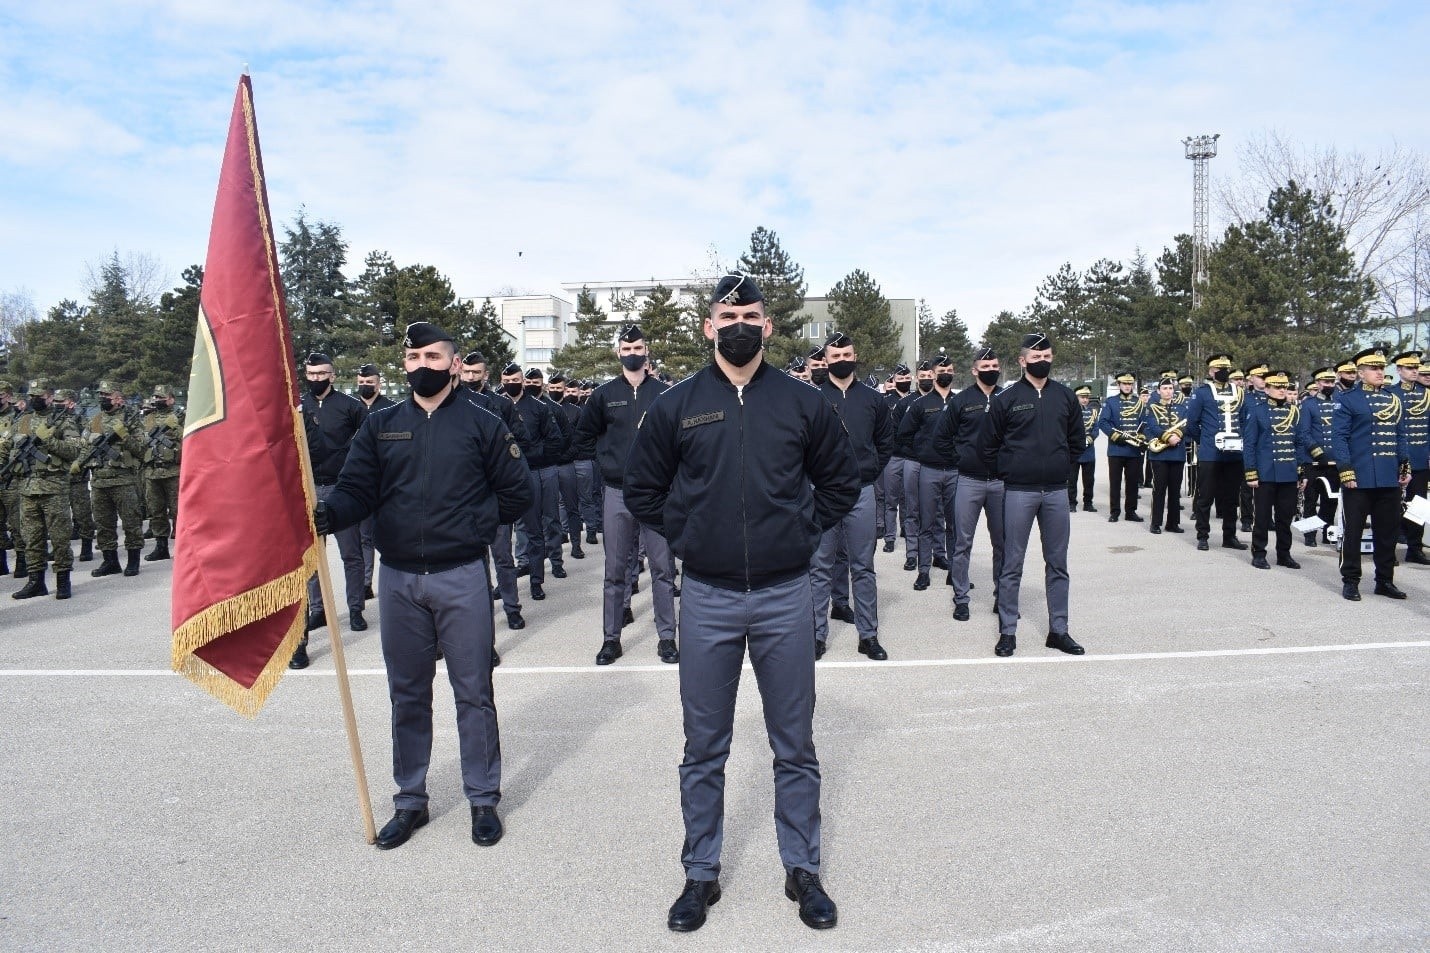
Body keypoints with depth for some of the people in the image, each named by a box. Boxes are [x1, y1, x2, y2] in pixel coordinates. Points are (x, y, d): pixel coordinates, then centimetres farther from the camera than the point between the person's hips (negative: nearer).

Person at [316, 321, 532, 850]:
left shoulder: (481, 423, 1)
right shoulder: (380, 425, 8)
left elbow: (517, 493, 3)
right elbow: (357, 489, -1)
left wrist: (471, 524, -4)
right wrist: (329, 512, -21)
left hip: (462, 577, -3)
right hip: (398, 579, 3)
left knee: (473, 692, 6)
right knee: (407, 695, 13)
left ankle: (483, 800, 20)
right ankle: (409, 801, 27)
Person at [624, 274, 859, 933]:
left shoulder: (804, 403, 2)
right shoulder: (676, 405, 1)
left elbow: (841, 482, 12)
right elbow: (642, 490, 10)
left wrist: (802, 529, 2)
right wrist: (685, 534, 0)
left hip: (786, 595, 0)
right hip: (707, 599, 0)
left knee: (795, 746, 12)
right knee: (703, 749, 11)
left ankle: (802, 869, 29)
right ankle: (701, 874, 27)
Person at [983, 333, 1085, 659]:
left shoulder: (1065, 396, 8)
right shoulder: (1006, 398, -2)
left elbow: (1077, 439, 16)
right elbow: (992, 444, 3)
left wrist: (1061, 465, 8)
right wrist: (1012, 469, 0)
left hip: (1056, 491, 3)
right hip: (1019, 491, -3)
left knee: (1057, 564, 9)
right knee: (1012, 565, 1)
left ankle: (1058, 630, 19)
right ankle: (1007, 632, 9)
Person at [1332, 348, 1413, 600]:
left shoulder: (1394, 399, 13)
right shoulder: (1347, 399, -4)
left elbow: (1400, 436, 16)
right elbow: (1339, 437, -9)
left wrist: (1405, 467, 8)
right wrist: (1346, 471, -15)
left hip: (1390, 478, 6)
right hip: (1359, 478, -5)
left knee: (1388, 531, 11)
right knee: (1353, 531, 2)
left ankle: (1385, 580, 21)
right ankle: (1350, 581, 10)